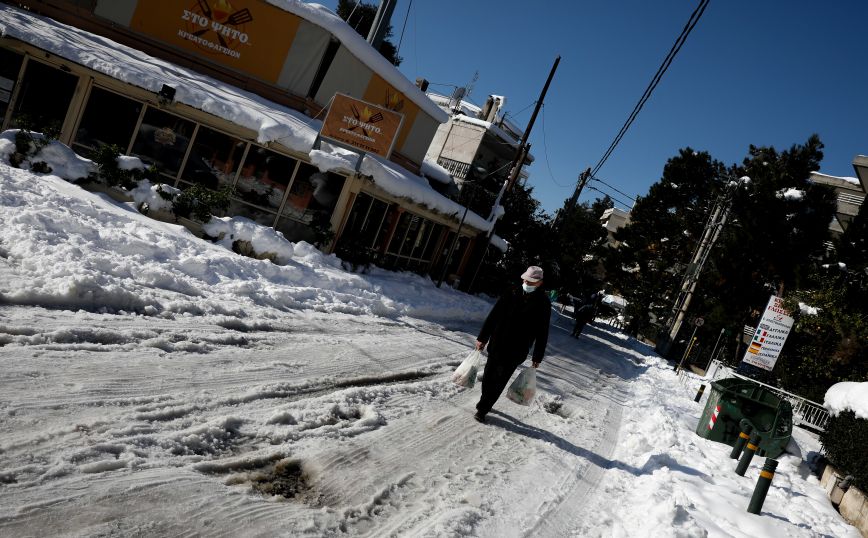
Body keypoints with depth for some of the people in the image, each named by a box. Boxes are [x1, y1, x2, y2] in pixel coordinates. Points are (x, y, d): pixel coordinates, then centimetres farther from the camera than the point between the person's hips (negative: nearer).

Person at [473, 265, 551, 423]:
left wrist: (537, 357, -1)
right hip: (497, 345, 3)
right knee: (488, 376, 13)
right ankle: (485, 402, 35)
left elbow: (542, 333, -2)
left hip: (516, 352, -3)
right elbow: (493, 316, 2)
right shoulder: (512, 294, -1)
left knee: (499, 381, 1)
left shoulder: (543, 303, -7)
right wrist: (482, 337, 3)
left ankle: (483, 409, 12)